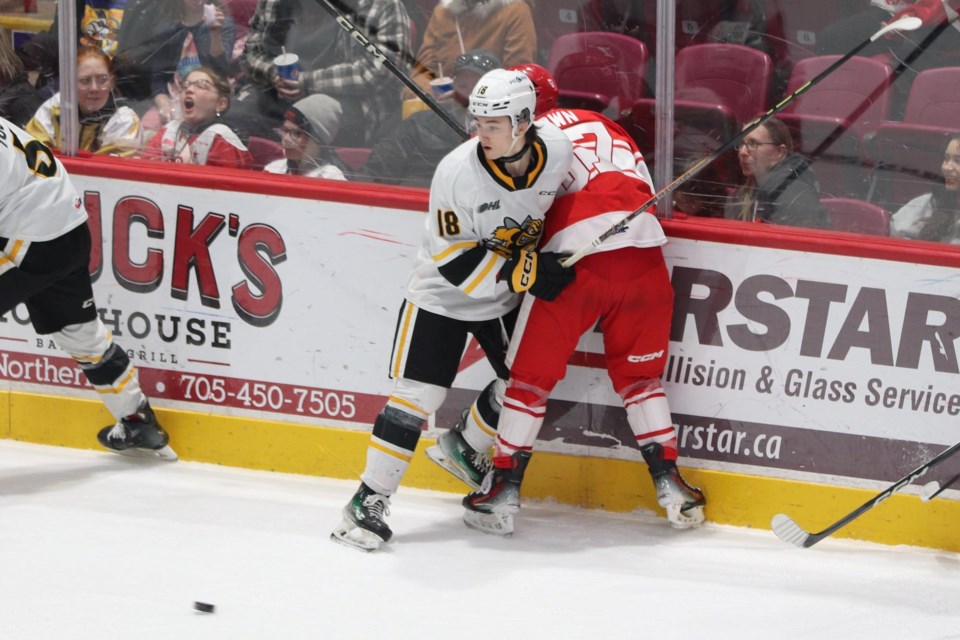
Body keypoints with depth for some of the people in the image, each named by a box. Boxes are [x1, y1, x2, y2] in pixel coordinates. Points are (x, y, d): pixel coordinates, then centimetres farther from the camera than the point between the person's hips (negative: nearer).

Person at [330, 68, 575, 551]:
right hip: (442, 294, -5)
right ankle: (370, 501, -5)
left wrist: (555, 259, 4)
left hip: (507, 296, 5)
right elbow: (455, 261, -24)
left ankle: (466, 452, 37)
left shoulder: (559, 152, -18)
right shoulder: (457, 171, -29)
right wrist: (525, 273, -28)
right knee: (417, 394, -11)